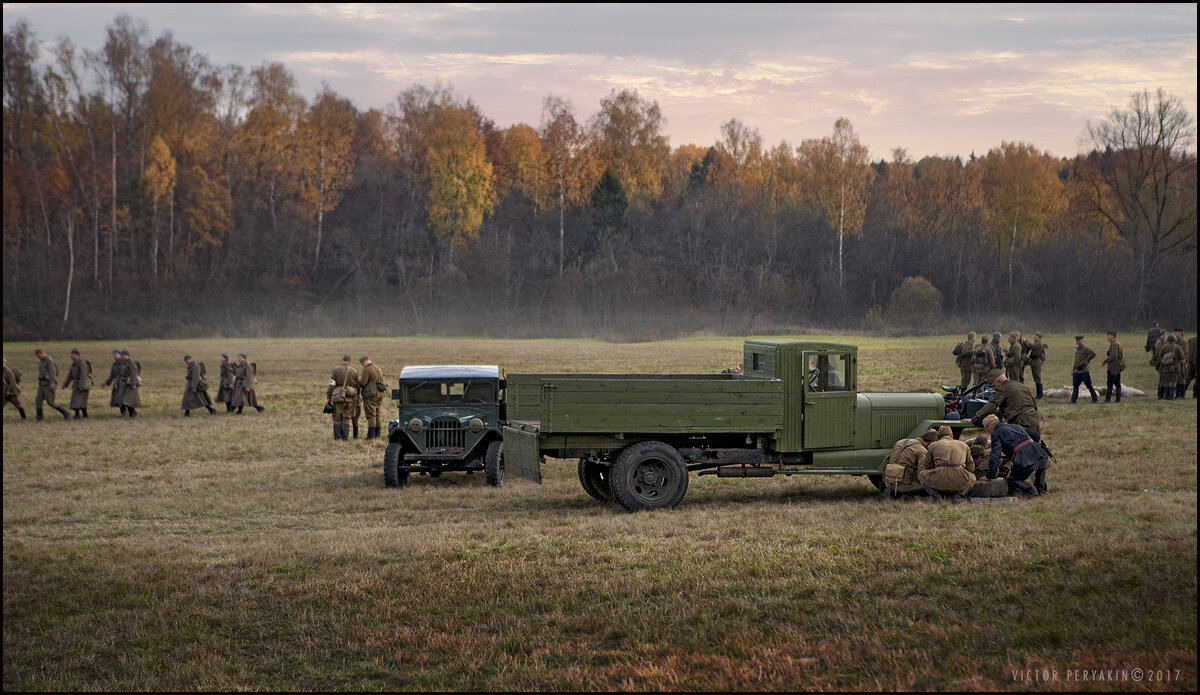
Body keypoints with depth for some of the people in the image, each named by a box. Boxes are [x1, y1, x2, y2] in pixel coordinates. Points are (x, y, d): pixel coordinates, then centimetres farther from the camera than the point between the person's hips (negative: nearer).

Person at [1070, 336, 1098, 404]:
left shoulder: (1085, 349, -9)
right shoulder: (1077, 349, 17)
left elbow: (1093, 354, -22)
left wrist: (1086, 361, -14)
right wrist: (1073, 370, 19)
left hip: (1084, 371, -8)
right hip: (1077, 372, 8)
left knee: (1089, 385, -3)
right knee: (1075, 385, 4)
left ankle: (1095, 399, 6)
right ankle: (1073, 400, 6)